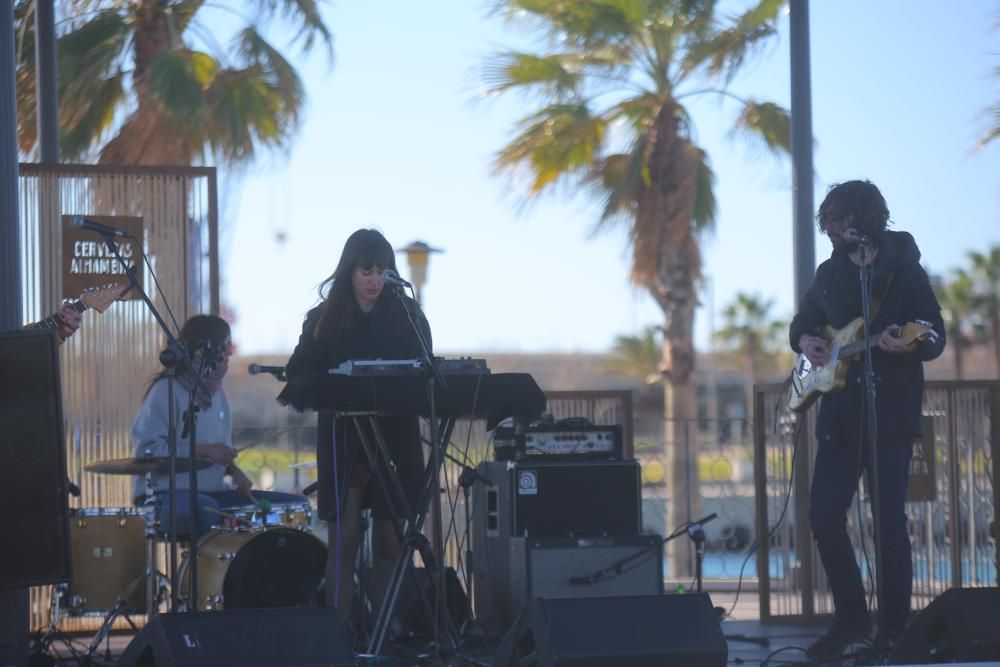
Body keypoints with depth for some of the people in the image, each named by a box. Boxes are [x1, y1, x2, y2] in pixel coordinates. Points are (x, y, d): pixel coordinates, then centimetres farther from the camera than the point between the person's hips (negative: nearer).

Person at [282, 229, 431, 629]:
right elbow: (301, 373, -1)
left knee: (389, 540, 3)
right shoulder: (325, 319, 3)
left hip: (395, 435, 1)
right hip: (342, 436, -1)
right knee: (344, 539, -4)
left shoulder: (407, 315, 5)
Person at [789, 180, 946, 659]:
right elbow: (803, 320, 24)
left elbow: (936, 337, -7)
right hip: (839, 416, 6)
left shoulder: (905, 271, -4)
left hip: (889, 416, -6)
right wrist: (804, 339, 1)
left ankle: (894, 631, 3)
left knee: (889, 522, -8)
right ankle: (851, 619, 17)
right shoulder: (829, 273, 11)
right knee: (825, 518, 2)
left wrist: (911, 344, -29)